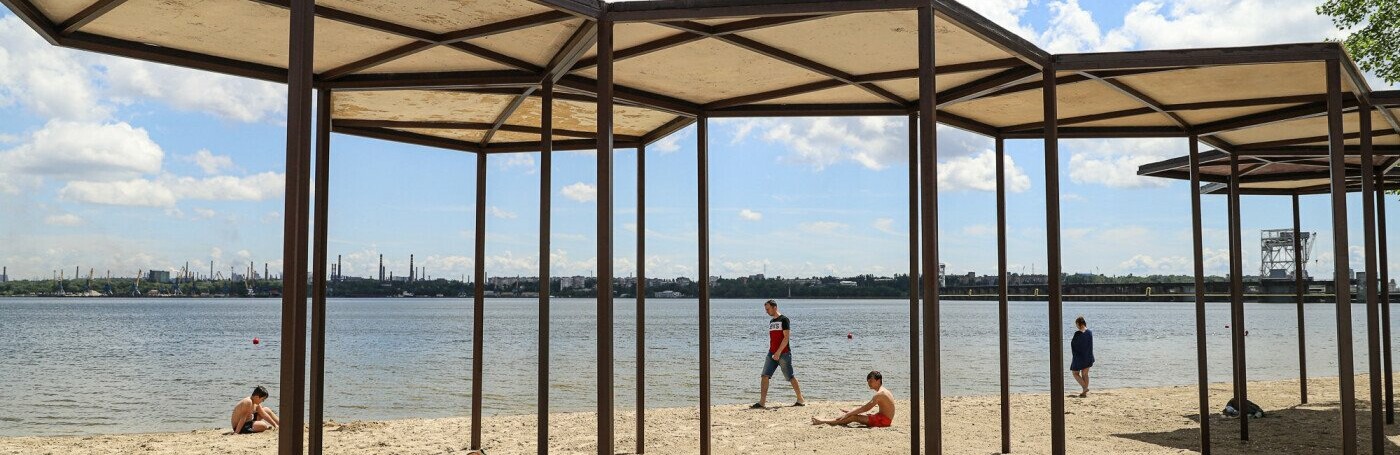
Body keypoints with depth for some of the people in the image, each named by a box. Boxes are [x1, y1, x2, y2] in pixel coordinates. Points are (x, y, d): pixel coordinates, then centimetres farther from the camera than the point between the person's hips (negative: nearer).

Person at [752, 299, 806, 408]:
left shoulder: (784, 320, -7)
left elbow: (786, 337, -15)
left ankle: (801, 400, 13)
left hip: (784, 354, -7)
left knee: (790, 377, 0)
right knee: (765, 376, -5)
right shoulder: (771, 322, 16)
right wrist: (771, 352, 17)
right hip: (772, 353, 7)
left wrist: (778, 352, -20)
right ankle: (762, 402, -8)